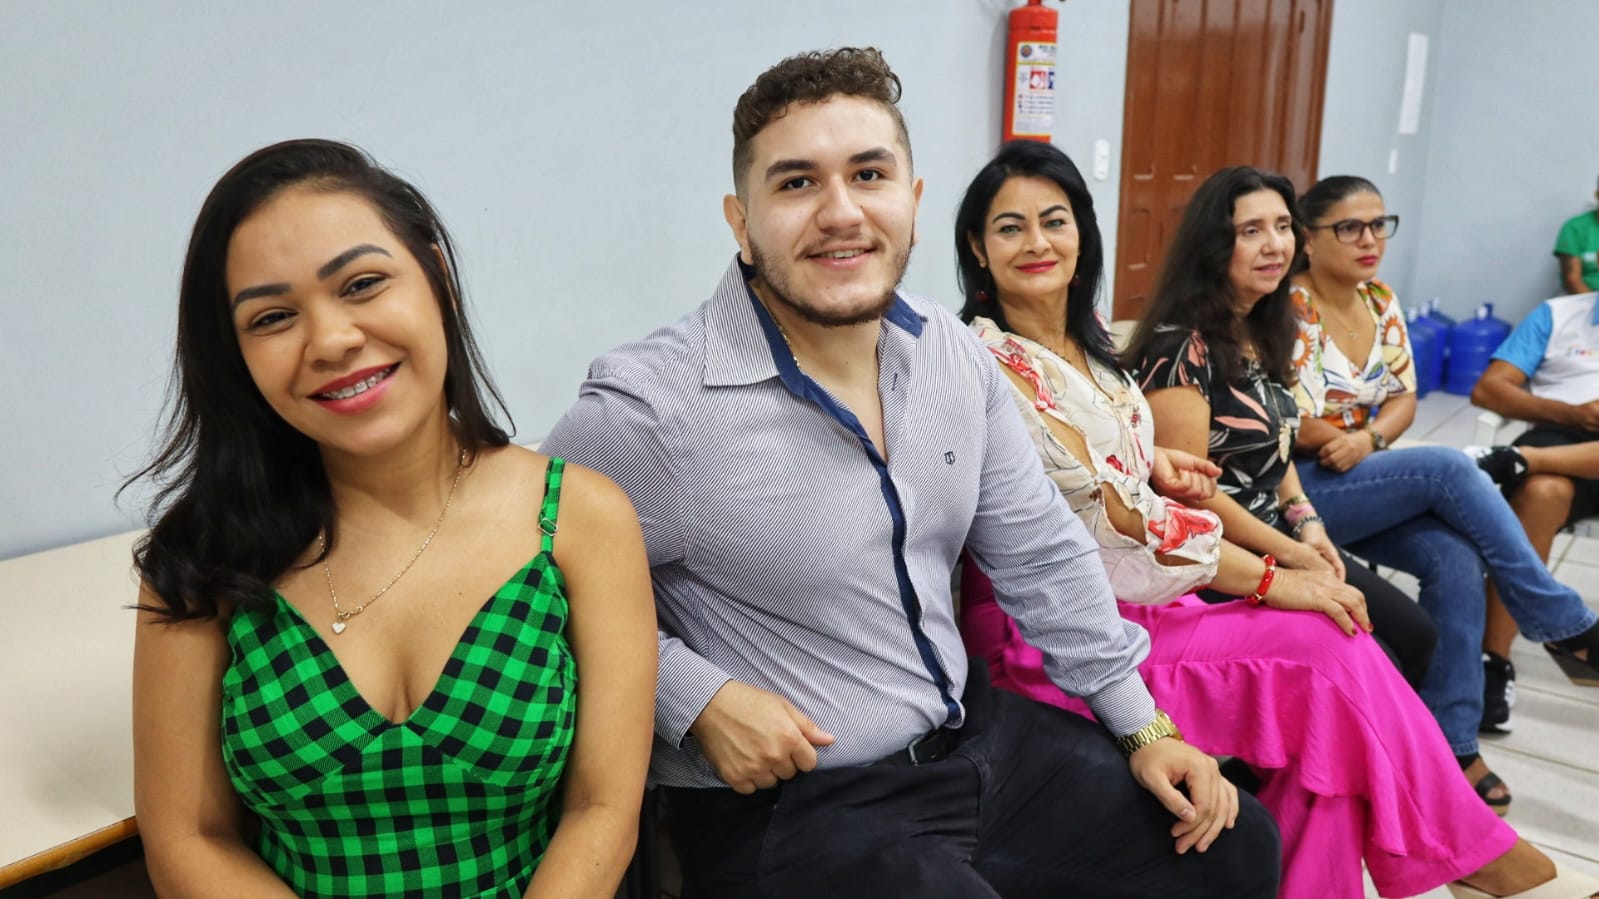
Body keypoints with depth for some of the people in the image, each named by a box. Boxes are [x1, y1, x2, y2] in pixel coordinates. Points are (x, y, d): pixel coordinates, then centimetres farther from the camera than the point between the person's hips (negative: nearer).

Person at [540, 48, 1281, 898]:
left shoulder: (951, 353, -2)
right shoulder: (649, 409, -23)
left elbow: (1041, 553, 7)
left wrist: (1142, 726, 10)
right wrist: (697, 701, -21)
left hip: (975, 732, 7)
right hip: (786, 807, -6)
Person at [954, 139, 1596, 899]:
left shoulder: (1082, 340, 9)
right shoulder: (992, 361, -16)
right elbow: (1114, 512, -19)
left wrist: (1146, 455, 3)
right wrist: (1270, 580, -16)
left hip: (1120, 599, 8)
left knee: (1321, 680, -13)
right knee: (1326, 651, -15)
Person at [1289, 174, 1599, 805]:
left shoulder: (1380, 302, 9)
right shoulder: (1290, 309, -13)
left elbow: (1404, 398, 8)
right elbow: (1295, 429, -16)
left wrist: (1367, 437, -14)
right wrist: (1366, 436, -4)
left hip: (1367, 483, 7)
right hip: (1298, 489, -7)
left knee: (1455, 557, -20)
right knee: (1448, 469, -24)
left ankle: (1453, 743, -11)